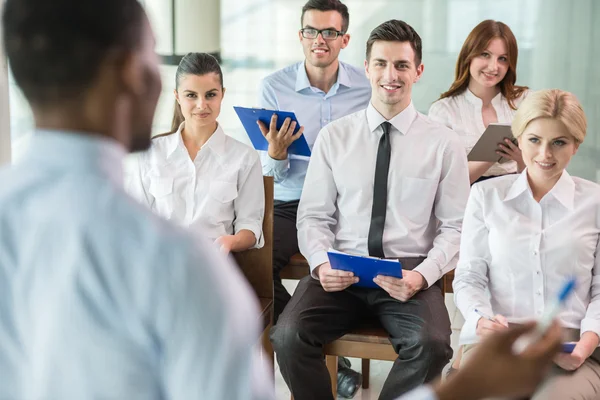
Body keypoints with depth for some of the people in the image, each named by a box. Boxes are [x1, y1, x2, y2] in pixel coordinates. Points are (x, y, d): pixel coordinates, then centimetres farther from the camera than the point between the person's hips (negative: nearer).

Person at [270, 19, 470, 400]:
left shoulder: (444, 143, 3)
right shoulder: (334, 136, 7)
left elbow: (454, 228, 3)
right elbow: (314, 216, 8)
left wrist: (421, 275, -14)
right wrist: (321, 264, -12)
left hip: (409, 273, -1)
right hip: (341, 272, 1)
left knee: (432, 345, -31)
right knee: (289, 337, -26)